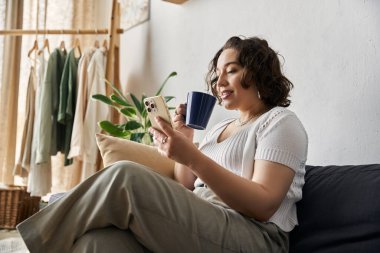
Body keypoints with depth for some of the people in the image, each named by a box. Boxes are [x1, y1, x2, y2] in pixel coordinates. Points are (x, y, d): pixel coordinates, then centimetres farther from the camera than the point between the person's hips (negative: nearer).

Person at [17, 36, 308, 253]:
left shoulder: (280, 122, 4)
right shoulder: (219, 128, 27)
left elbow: (263, 206, -12)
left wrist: (192, 157, -19)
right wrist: (185, 139, 7)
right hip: (198, 228, 6)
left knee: (126, 176, -26)